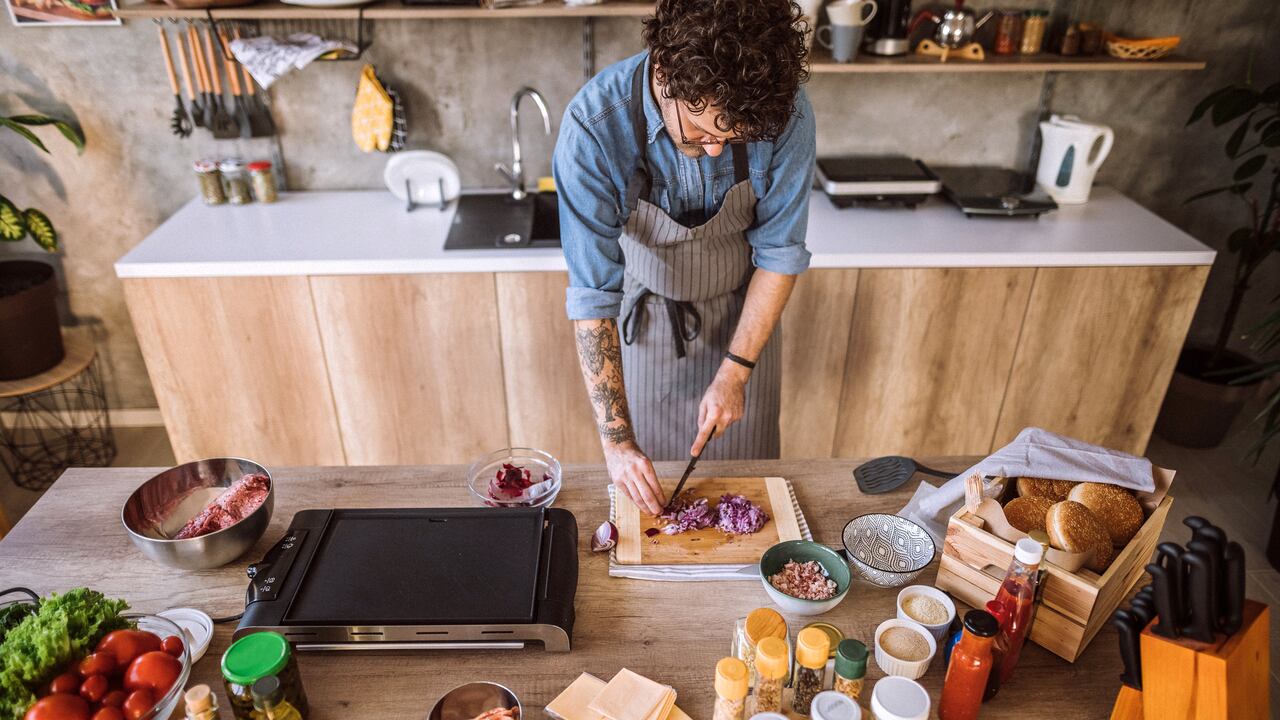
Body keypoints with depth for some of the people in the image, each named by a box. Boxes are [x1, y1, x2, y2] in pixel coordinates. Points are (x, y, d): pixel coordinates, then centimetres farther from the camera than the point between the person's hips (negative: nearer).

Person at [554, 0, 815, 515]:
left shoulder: (785, 112, -27)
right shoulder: (594, 125, -32)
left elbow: (779, 253, -14)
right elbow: (593, 293, -29)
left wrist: (735, 373, -17)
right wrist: (616, 440, -30)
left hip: (740, 317, 1)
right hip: (643, 316, -1)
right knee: (642, 481, 16)